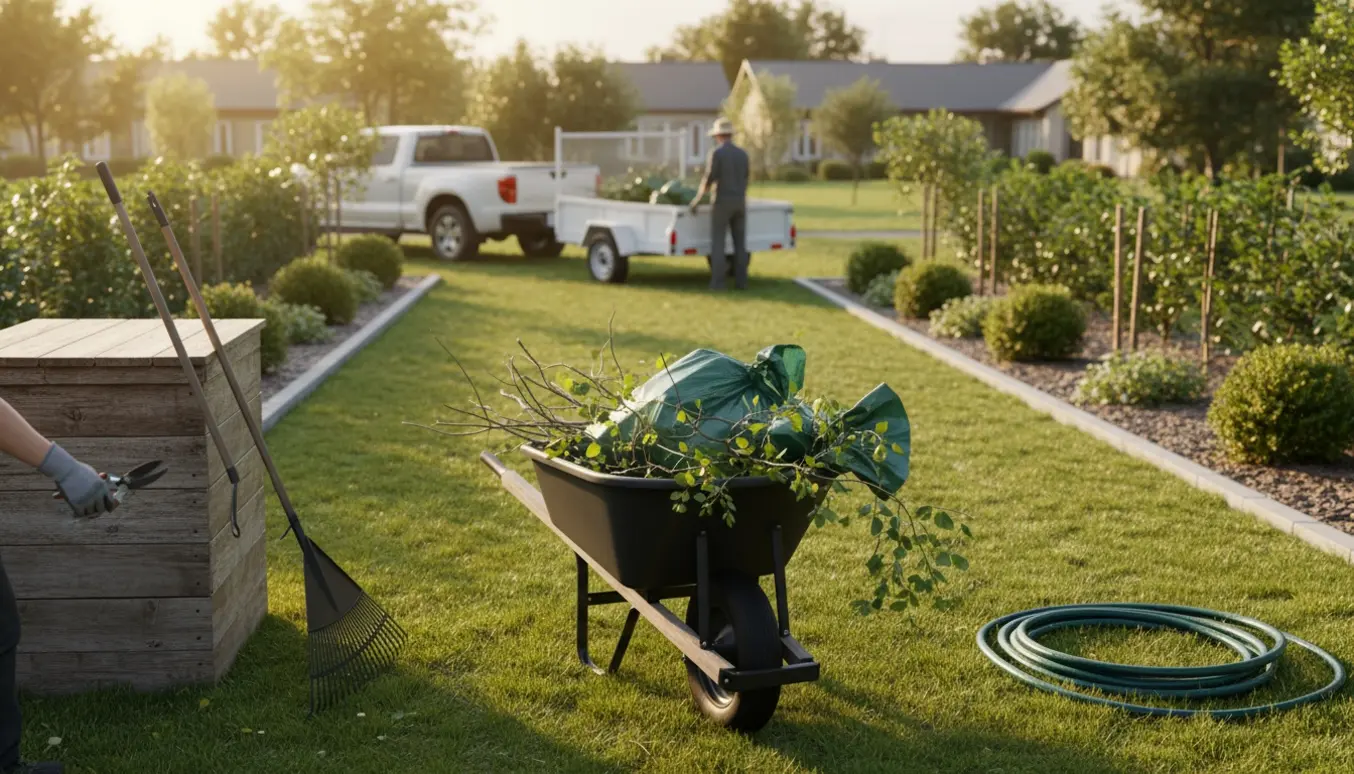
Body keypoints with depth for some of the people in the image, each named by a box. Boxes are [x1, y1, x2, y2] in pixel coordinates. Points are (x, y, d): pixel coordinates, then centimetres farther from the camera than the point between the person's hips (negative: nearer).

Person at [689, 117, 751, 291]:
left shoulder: (716, 153, -10)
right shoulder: (743, 154, 9)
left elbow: (708, 179, -14)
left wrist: (697, 200, -2)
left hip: (722, 203, -5)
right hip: (740, 203, 5)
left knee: (718, 243, 1)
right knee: (740, 243, 8)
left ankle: (718, 282, -3)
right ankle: (741, 281, 6)